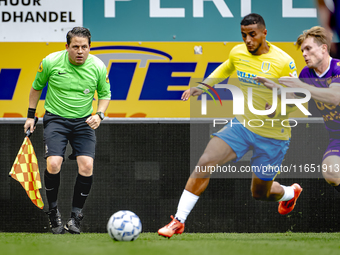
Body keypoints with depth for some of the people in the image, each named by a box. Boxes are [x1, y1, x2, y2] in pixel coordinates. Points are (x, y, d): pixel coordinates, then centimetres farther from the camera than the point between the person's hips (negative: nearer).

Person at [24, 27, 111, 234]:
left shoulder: (98, 67, -8)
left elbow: (105, 93, 8)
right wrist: (31, 115, 8)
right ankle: (54, 212, 1)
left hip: (84, 121, 1)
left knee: (87, 166, -17)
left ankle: (76, 215, 1)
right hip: (55, 118, -1)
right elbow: (37, 87, 7)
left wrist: (99, 114, -11)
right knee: (53, 164, -21)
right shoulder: (51, 62, -10)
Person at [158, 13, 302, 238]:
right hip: (241, 125, 4)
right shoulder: (237, 53, -2)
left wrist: (280, 110, -33)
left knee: (260, 193, 10)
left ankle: (290, 192, 47)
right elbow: (225, 69, 22)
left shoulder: (283, 62, -18)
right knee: (205, 162, -18)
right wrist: (203, 85, 9)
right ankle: (179, 221, -12)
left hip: (272, 136, -4)